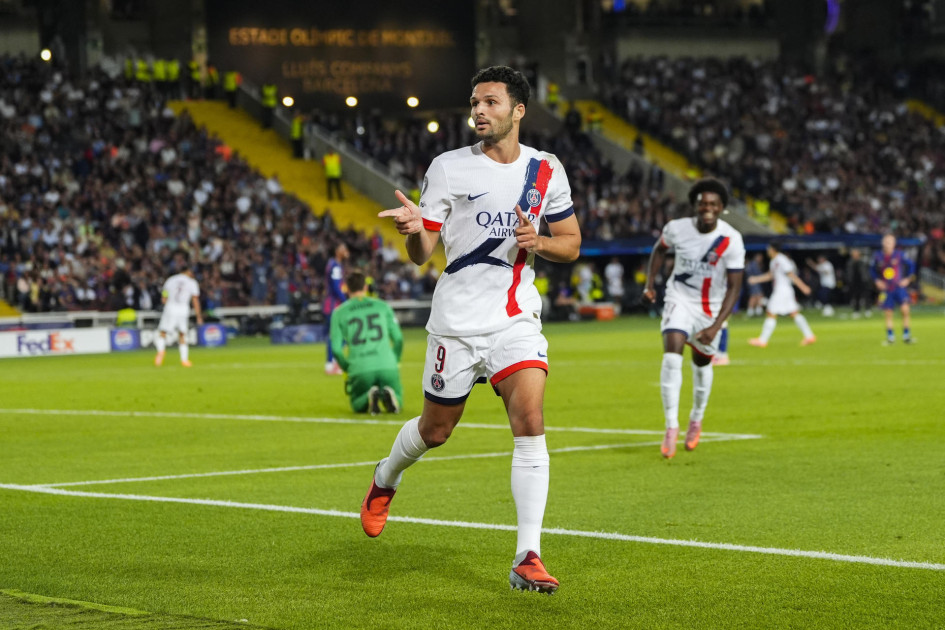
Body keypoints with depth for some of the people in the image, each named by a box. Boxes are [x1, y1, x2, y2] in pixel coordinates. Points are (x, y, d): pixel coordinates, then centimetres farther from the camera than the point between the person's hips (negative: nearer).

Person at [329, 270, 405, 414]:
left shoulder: (339, 312, 10)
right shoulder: (383, 306, 13)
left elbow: (336, 348, 4)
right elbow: (398, 339, 11)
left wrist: (347, 368, 20)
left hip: (360, 369, 0)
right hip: (386, 366, 0)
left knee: (358, 407, 22)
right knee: (397, 405, 18)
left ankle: (369, 397, -15)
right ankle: (388, 395, -19)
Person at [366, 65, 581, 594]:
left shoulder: (546, 170, 5)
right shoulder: (448, 168, -3)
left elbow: (572, 243, 12)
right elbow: (422, 254, -3)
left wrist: (538, 242, -9)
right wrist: (414, 229, -26)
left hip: (517, 319, 1)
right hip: (457, 321, -1)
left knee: (530, 422, -16)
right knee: (435, 429, 11)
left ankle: (528, 558, -15)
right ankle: (385, 481, 46)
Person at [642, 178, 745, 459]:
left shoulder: (731, 240, -20)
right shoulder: (677, 228, -14)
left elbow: (734, 287, -18)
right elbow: (660, 249, 11)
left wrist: (716, 326, -26)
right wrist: (650, 282, 1)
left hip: (712, 306, 0)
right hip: (679, 298, 0)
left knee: (702, 362, 11)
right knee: (672, 353, -20)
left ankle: (696, 419, 38)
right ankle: (671, 426, -17)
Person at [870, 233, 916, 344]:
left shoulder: (900, 255, -4)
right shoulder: (877, 256, 0)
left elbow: (911, 265, 7)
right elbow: (872, 270, 14)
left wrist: (908, 279, 0)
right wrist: (877, 281, 1)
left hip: (899, 287, -1)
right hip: (885, 289, 1)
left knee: (905, 309, -15)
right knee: (888, 313, 3)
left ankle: (906, 335, -3)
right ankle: (890, 337, 15)